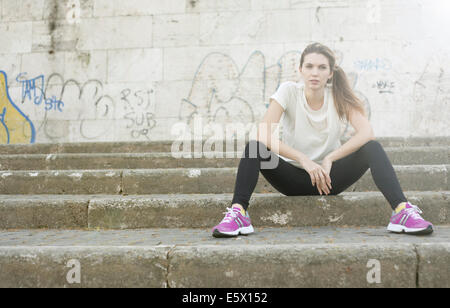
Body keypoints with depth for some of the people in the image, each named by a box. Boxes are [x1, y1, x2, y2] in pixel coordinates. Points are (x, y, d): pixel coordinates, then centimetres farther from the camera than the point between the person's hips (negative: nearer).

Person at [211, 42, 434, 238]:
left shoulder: (338, 95, -6)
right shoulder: (289, 91, -10)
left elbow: (367, 133, -20)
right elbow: (263, 134, -23)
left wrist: (329, 159, -28)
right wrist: (304, 160, -28)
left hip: (329, 177, 1)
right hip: (295, 178, -1)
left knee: (372, 148, -23)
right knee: (254, 147, -26)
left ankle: (401, 210, -29)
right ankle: (238, 212, -33)